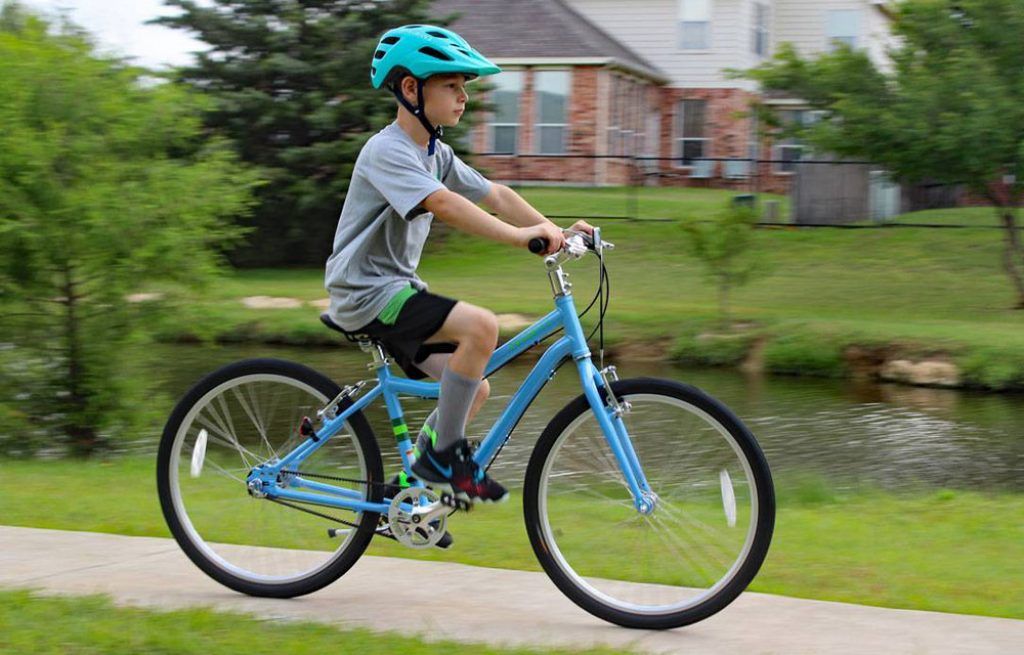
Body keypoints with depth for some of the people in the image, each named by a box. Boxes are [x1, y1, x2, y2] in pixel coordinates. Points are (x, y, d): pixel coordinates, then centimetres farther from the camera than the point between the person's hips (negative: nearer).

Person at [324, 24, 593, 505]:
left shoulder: (437, 154, 12)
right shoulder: (387, 151, -18)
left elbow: (494, 195, 7)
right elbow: (444, 205, -33)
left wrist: (556, 230, -6)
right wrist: (522, 236, -39)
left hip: (397, 289, 10)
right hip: (367, 294, -10)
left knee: (474, 389, 8)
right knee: (481, 325, -26)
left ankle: (410, 487, 19)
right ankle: (443, 454, -14)